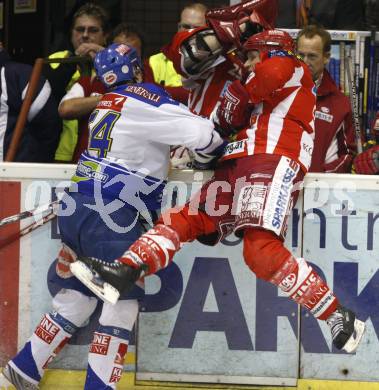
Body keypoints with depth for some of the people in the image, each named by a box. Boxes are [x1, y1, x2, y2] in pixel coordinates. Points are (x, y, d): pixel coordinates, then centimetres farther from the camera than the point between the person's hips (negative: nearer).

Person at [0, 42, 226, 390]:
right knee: (123, 302, -3)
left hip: (78, 207, 9)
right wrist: (217, 153, 6)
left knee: (76, 297, 17)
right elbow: (201, 134, -13)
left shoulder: (108, 104, 19)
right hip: (110, 215, -9)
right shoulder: (144, 99, -7)